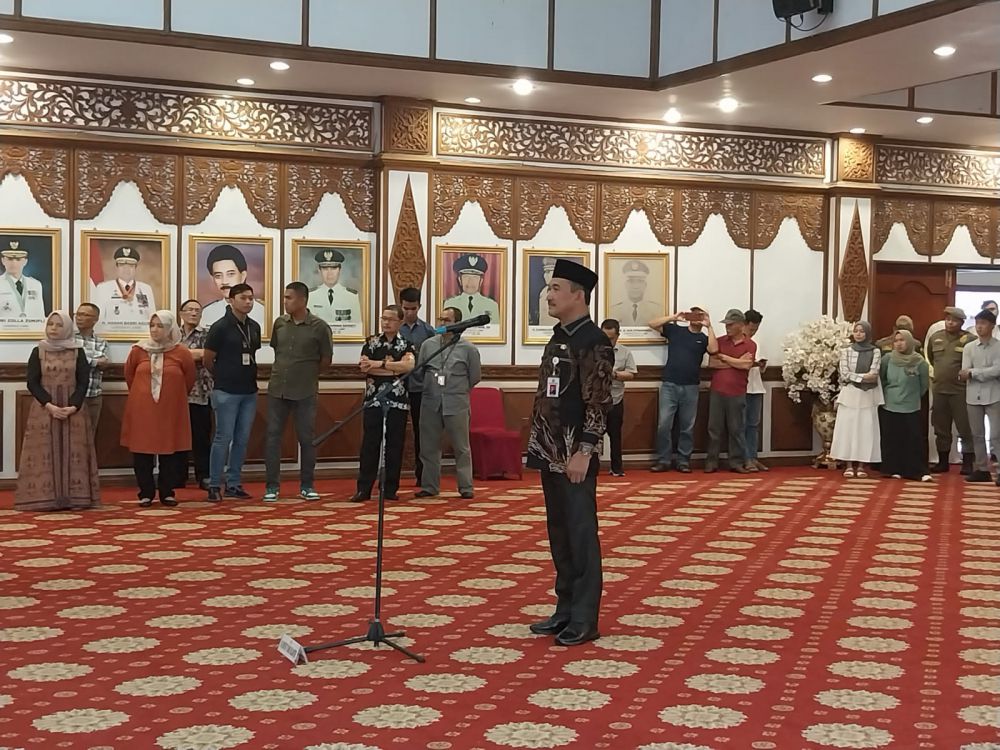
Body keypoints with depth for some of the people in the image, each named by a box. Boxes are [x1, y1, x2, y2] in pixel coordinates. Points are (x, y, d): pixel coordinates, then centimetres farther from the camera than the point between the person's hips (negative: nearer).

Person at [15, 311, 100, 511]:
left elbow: (83, 382, 0)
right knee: (45, 454, -3)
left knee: (73, 454, -2)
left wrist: (73, 407, -15)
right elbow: (32, 383, -2)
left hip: (73, 409, 0)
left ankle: (75, 497, -1)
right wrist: (49, 406, -15)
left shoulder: (78, 352, 4)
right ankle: (44, 497, -3)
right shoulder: (38, 352, 4)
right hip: (44, 409, 0)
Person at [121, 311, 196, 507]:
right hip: (142, 411, 1)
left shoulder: (181, 353, -4)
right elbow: (129, 374, 15)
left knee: (170, 451, 3)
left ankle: (167, 492, 15)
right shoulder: (138, 351, -1)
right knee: (142, 451, 3)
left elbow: (189, 379, 9)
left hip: (171, 411, -1)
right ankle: (146, 493, 13)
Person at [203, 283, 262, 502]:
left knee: (242, 439, 8)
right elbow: (207, 361, -4)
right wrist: (223, 377, 8)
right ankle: (214, 485, 4)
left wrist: (248, 377, 11)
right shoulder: (220, 327, -9)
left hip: (249, 391, 6)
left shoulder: (254, 327, 9)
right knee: (223, 438, -4)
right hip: (227, 392, -6)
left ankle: (234, 484, 16)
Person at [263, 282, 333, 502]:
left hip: (305, 393, -3)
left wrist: (306, 373, 9)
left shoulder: (319, 327, -7)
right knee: (273, 436, 3)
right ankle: (272, 486, 11)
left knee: (306, 438, 5)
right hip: (277, 390, 3)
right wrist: (285, 370, 12)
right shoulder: (279, 323, 3)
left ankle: (306, 486, 17)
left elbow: (326, 360, 1)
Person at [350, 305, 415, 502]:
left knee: (395, 446, 3)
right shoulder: (371, 343, 8)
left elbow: (409, 365, -16)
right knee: (369, 444, 0)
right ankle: (364, 488, 3)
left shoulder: (406, 345, 5)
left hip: (398, 402, 0)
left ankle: (391, 489, 11)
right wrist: (394, 368, -10)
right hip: (373, 400, 0)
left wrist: (379, 364, -15)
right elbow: (364, 367, -8)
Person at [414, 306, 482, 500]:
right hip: (430, 404, 3)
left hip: (456, 405, -3)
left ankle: (466, 487, 10)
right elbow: (417, 371, 13)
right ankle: (429, 486, 18)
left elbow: (475, 376, 8)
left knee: (461, 448, 3)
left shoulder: (468, 349, -2)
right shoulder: (428, 344, 6)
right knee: (429, 447, 8)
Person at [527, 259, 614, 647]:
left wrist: (584, 452, -22)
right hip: (550, 453, 9)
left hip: (574, 456, -9)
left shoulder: (594, 342, -14)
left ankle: (584, 620, 6)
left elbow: (599, 403, -19)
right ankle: (566, 610, 23)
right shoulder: (558, 338, 13)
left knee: (580, 535, -2)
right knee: (559, 534, 14)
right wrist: (537, 444, 17)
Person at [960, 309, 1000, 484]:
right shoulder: (968, 347, 6)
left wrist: (973, 373, -14)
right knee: (977, 435, 9)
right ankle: (982, 469, 17)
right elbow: (964, 374, -4)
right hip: (973, 396, 4)